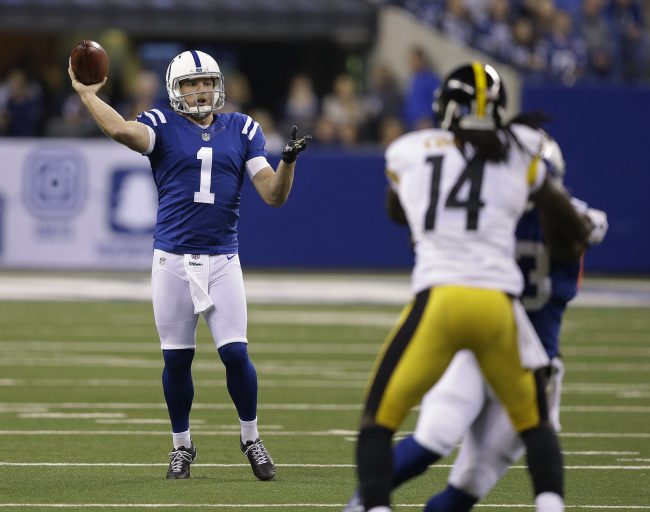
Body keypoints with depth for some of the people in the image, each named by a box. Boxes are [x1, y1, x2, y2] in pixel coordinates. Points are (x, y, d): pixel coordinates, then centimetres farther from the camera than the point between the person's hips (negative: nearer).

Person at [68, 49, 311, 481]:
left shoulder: (241, 130, 8)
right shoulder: (163, 126, 1)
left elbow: (274, 195, 2)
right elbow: (120, 130, -23)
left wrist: (289, 160, -14)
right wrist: (85, 92, -15)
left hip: (222, 259, 1)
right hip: (173, 260, -1)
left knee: (235, 353, -6)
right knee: (177, 359, 4)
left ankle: (251, 437, 15)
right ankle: (182, 446, 21)